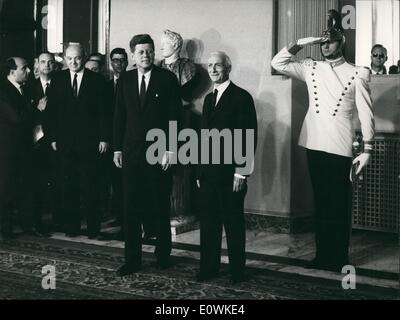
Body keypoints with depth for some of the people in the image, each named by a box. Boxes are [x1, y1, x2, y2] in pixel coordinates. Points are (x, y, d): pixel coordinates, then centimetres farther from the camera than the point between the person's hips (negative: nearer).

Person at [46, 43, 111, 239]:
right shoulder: (58, 80, 8)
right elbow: (51, 110, 8)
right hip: (65, 142, 3)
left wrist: (104, 138, -5)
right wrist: (53, 137, 3)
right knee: (68, 187, 6)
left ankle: (93, 228, 8)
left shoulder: (97, 80, 2)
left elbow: (104, 111, 0)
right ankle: (71, 226, 14)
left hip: (89, 142, -2)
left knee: (89, 187, -1)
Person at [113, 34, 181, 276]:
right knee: (131, 208, 4)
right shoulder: (125, 80, 9)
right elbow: (120, 116, 11)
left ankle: (163, 256, 20)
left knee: (160, 207, 7)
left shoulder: (167, 78, -2)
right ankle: (132, 260, 11)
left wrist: (169, 149, -10)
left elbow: (174, 116, -5)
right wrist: (118, 148, 7)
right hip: (132, 151, 3)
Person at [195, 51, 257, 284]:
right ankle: (209, 268, 17)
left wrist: (241, 171, -15)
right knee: (208, 221, 8)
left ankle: (237, 271, 13)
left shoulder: (242, 97, -6)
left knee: (233, 221, 2)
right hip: (208, 171, 6)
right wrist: (200, 171, 14)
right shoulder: (209, 99, 16)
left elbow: (250, 136, -11)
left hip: (231, 172, -6)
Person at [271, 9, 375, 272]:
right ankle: (322, 255, 18)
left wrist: (367, 150, -9)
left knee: (340, 205, 1)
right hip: (314, 145, 4)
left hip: (340, 147, -4)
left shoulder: (358, 73, -1)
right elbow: (278, 63, 7)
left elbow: (366, 114, -3)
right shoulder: (311, 68, 10)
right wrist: (301, 43, -2)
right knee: (321, 203, 10)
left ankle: (340, 258, 10)